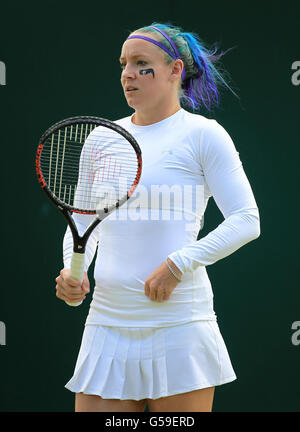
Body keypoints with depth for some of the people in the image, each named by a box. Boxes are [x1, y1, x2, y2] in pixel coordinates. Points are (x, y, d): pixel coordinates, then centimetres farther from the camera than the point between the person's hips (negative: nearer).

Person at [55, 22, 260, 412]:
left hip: (177, 324, -4)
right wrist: (72, 271, -2)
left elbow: (246, 220, -6)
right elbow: (82, 223, 19)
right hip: (107, 325, 4)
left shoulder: (203, 134, -1)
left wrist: (178, 265, -15)